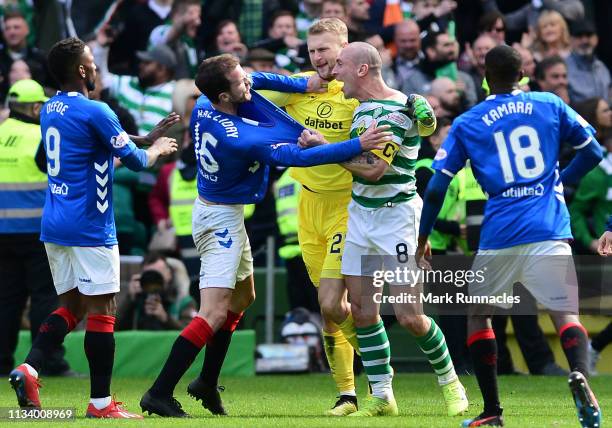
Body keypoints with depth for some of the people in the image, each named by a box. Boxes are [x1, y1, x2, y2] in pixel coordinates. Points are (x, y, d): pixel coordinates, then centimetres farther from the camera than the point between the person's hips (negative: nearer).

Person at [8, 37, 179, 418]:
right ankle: (101, 403, -1)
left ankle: (29, 369, -6)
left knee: (73, 306, 15)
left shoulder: (51, 109, 12)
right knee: (102, 310, -2)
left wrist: (147, 137, 25)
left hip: (54, 225, 8)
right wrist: (158, 148, 14)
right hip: (89, 229, -8)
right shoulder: (94, 112, -14)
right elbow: (135, 160, -7)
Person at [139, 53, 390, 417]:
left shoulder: (202, 109, -7)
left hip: (223, 214, 10)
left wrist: (304, 84, 4)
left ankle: (208, 384, 30)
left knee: (243, 296, 24)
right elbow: (297, 157, -29)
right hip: (222, 220, -10)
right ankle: (160, 394, -16)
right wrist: (358, 146, -27)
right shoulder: (240, 138, -31)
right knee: (215, 314, -13)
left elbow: (255, 80, 10)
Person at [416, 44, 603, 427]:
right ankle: (579, 374, -34)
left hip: (499, 234, 0)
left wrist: (423, 239, 16)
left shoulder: (466, 124, 8)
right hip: (548, 232, 0)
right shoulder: (551, 106, 9)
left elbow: (437, 187, 5)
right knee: (565, 312, -2)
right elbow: (593, 152, 11)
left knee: (478, 313, 18)